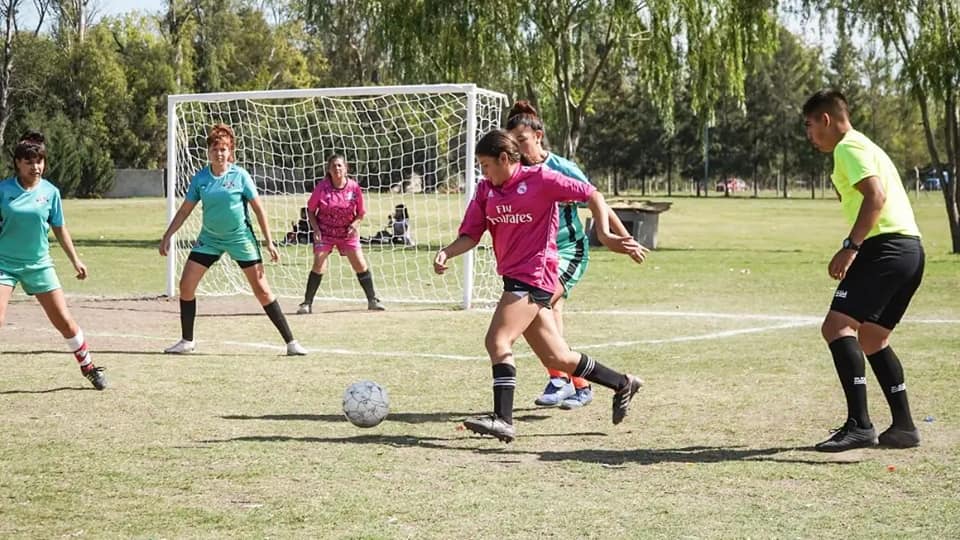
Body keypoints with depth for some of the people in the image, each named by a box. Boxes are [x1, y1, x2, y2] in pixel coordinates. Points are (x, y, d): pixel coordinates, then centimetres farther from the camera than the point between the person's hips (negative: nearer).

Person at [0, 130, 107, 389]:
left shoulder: (50, 191, -1)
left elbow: (60, 229, 10)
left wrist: (75, 260, 11)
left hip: (39, 264, 2)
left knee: (64, 321, 5)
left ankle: (89, 367, 22)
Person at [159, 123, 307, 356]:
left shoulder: (240, 175, -10)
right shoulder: (200, 178, -1)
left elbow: (258, 209, -6)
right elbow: (185, 210, 8)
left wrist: (269, 242, -8)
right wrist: (167, 236, 4)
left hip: (240, 238, -3)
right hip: (209, 238, 3)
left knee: (261, 289, -4)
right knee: (186, 285, -3)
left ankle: (290, 342, 1)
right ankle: (187, 341, 13)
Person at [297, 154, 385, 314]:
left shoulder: (354, 187, -9)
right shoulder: (322, 187, -12)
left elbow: (361, 213, 2)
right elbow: (310, 210, -1)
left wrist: (354, 224, -16)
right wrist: (316, 228, -12)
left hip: (348, 233, 1)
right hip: (325, 232, -1)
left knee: (361, 265, -2)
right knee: (318, 266, -12)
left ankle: (372, 300, 13)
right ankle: (307, 303, -1)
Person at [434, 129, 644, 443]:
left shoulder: (540, 179, -7)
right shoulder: (485, 190, 12)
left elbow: (592, 196, -3)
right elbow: (470, 234, 8)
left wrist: (604, 234, -14)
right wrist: (446, 253, -11)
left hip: (534, 276, -7)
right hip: (514, 278, 7)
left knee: (497, 341, -19)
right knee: (556, 359, 11)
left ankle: (503, 420, -21)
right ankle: (622, 384, 28)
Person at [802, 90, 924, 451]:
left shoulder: (848, 147, -5)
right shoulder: (866, 147, 27)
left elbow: (876, 196, -18)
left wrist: (850, 246, -22)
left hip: (886, 246, -11)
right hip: (911, 249, 11)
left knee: (837, 326, -17)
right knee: (871, 338, 17)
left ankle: (859, 424, -25)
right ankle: (904, 427, 16)